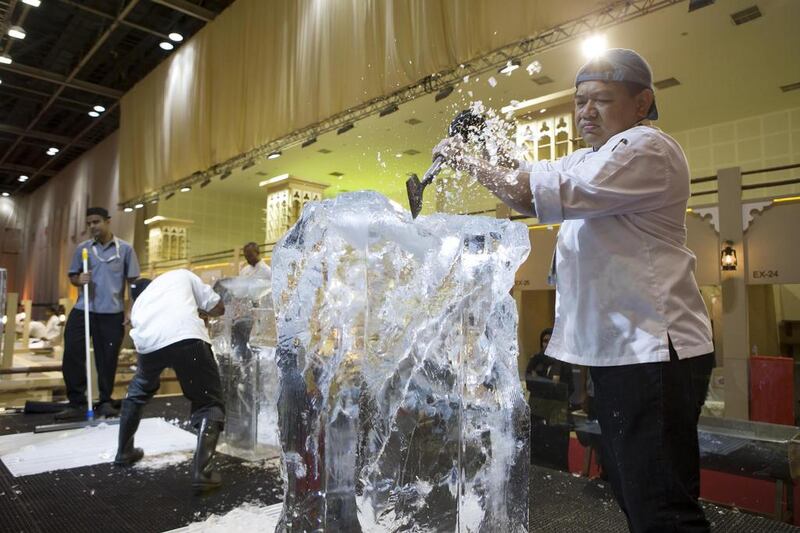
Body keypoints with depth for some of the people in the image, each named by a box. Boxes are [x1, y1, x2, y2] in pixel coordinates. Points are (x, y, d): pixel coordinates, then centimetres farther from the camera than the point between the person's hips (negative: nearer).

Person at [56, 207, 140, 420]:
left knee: (107, 358, 5)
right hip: (82, 310, 2)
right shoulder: (82, 248, 7)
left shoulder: (125, 249, 1)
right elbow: (72, 275, 13)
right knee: (72, 355, -1)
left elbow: (133, 282, 1)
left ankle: (105, 402, 18)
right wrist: (78, 279, -12)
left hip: (112, 313, -2)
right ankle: (76, 403, 10)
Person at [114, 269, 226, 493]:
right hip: (187, 338, -4)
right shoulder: (181, 275, 31)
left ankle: (124, 452, 49)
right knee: (209, 404, 10)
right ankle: (202, 471, -3)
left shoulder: (138, 305, 38)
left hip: (148, 342, 4)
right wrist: (199, 312, 45)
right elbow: (218, 307, 26)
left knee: (138, 391, 35)